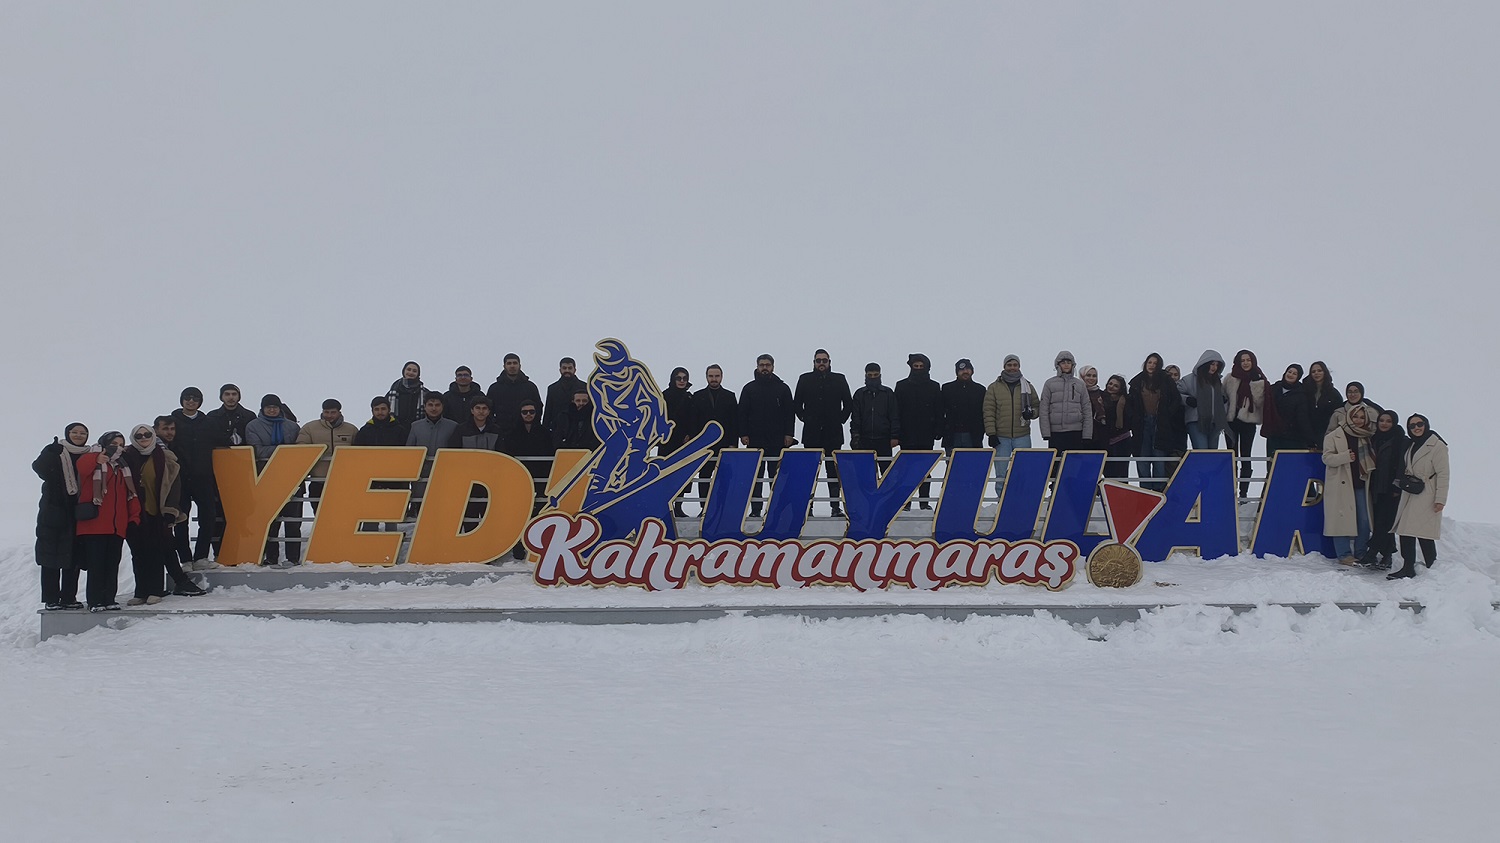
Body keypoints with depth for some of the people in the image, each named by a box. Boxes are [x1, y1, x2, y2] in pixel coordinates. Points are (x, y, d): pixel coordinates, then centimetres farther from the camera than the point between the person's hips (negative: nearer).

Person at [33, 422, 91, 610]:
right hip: (54, 512, -3)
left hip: (77, 512, 3)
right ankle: (51, 599, 1)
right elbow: (39, 466, -16)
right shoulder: (54, 451, 2)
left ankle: (69, 597, 13)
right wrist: (54, 452, -33)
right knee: (51, 556, -2)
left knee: (73, 557, 6)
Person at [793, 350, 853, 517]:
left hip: (833, 433, 0)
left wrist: (841, 420, 4)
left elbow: (849, 404, 11)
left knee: (834, 470, 0)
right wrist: (805, 418, 3)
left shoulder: (839, 379, 8)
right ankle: (808, 506, 1)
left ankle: (836, 506, 2)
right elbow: (796, 404, 11)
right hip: (811, 434, 0)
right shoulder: (805, 379, 8)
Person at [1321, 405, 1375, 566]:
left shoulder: (1367, 437, 14)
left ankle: (1360, 553, 15)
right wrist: (1345, 456, -23)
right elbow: (1327, 458, -9)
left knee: (1364, 520, 3)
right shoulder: (1334, 436, -1)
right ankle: (1344, 554, 2)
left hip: (1361, 484, 5)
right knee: (1342, 519, -5)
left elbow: (1371, 460, 26)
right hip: (1341, 485, -5)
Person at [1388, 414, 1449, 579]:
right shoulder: (1412, 447, 18)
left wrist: (1440, 499, -15)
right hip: (1410, 496, 8)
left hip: (1427, 499, -8)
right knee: (1405, 532, 3)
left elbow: (1443, 474, -11)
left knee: (1425, 535, -8)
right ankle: (1408, 568, 9)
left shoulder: (1437, 446, -8)